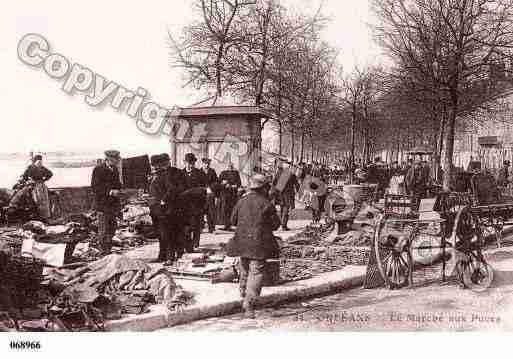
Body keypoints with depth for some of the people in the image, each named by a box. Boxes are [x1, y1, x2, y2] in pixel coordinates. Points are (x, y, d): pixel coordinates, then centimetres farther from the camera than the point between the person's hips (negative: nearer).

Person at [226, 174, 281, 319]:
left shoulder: (242, 201, 4)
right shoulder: (266, 204, -9)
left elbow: (233, 220, 12)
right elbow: (275, 224, -2)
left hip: (242, 241, 5)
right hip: (259, 243, -5)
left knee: (245, 271, 19)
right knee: (256, 272, -3)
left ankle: (245, 299, 30)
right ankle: (249, 304, -12)